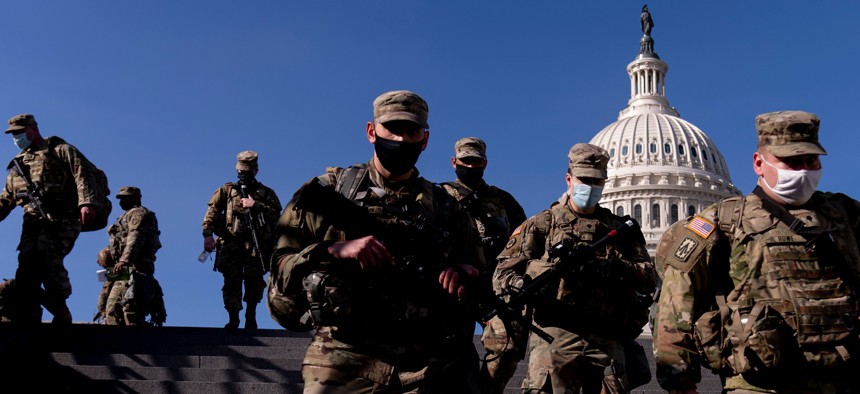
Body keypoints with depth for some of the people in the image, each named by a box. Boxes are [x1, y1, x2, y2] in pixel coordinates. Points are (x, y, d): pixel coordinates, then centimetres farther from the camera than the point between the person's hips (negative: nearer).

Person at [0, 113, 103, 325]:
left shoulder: (61, 151, 9)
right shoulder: (18, 164, 29)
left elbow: (83, 176, -6)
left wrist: (87, 203, -23)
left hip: (62, 220, -6)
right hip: (33, 221, 6)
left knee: (46, 255, -28)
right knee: (26, 273, -10)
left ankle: (62, 312, -15)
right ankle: (27, 321, -10)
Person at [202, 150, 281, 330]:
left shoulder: (266, 193, 15)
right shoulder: (226, 190, 16)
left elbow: (277, 214, -1)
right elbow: (212, 212, 4)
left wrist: (255, 205, -10)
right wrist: (207, 234, -10)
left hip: (256, 246, 0)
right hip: (231, 244, 0)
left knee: (254, 279, -9)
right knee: (232, 281, -7)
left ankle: (250, 315, 9)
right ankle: (233, 318, 1)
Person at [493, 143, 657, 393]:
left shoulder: (619, 229, 20)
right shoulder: (541, 224, 12)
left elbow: (649, 279, 10)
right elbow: (504, 272, 3)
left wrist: (616, 269, -10)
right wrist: (523, 284, -21)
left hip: (607, 343, 3)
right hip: (555, 337, -3)